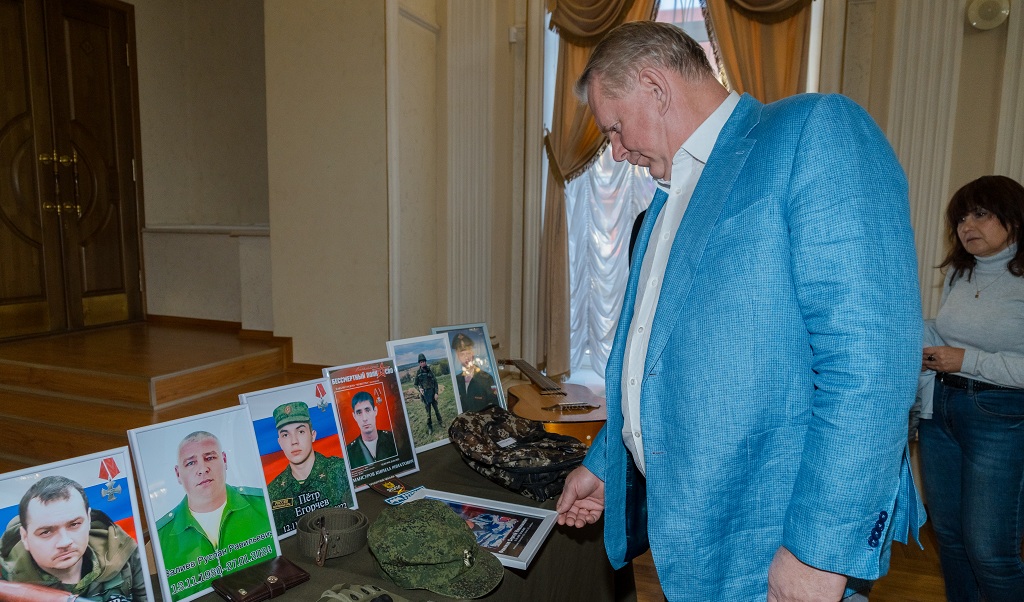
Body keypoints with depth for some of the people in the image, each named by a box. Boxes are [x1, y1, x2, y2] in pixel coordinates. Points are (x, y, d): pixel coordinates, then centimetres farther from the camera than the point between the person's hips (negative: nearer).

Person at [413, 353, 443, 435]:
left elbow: (435, 382, 0)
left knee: (436, 409, 10)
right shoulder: (418, 373, 0)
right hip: (424, 394, 0)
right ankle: (430, 427, 9)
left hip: (432, 392, 0)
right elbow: (416, 384, 7)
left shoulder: (430, 370, -1)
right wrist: (419, 389, -14)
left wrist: (436, 393, -7)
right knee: (428, 411, 3)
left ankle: (440, 422, 27)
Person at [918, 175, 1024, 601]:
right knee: (948, 535, 13)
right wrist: (929, 355, 4)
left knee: (989, 550, -1)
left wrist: (969, 361, -20)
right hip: (940, 409, 6)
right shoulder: (957, 275, 10)